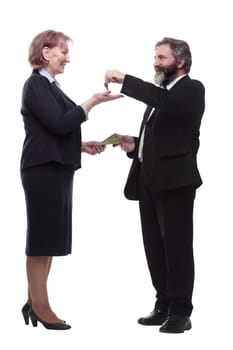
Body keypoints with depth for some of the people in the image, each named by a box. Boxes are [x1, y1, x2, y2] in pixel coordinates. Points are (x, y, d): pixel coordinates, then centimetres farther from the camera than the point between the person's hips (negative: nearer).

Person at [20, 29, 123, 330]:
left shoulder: (50, 86, 17)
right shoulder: (35, 85, -11)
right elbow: (58, 124, -20)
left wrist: (82, 146, 9)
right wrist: (91, 103, -19)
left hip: (56, 169, 9)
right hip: (44, 170, -9)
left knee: (49, 238, 11)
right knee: (42, 238, -3)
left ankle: (34, 302, 18)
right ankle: (40, 306, 3)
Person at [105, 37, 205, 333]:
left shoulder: (191, 89, -3)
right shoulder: (159, 94, 22)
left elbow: (165, 101, -25)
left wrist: (125, 80, -23)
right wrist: (135, 145, 7)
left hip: (174, 179, -8)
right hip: (149, 180, 8)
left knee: (177, 246, -6)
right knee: (155, 247, 9)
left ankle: (180, 311, -2)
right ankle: (164, 306, 15)